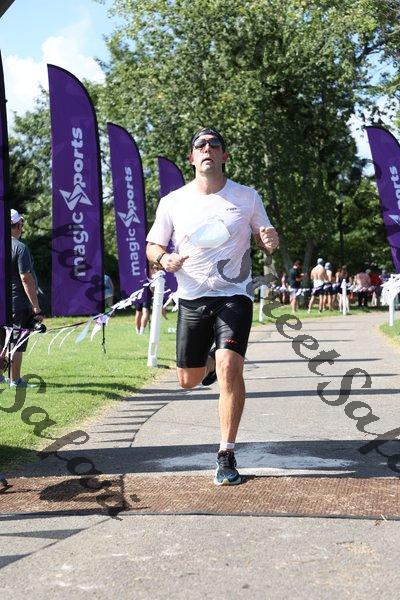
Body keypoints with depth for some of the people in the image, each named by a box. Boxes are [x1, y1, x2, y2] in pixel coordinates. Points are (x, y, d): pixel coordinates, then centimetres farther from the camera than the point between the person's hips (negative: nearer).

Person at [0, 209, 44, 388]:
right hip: (18, 303, -7)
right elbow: (26, 279, -19)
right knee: (17, 342, 3)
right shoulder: (20, 247, -15)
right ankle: (15, 380, 9)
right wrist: (36, 308, -17)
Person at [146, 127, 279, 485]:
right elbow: (153, 245, 9)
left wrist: (270, 241, -14)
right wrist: (164, 258, -15)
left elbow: (264, 238, 11)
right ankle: (210, 363, 48)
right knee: (189, 380, 8)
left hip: (235, 295, -2)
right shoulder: (173, 202, 1)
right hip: (192, 298, 2)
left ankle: (227, 455, -10)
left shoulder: (247, 197, 0)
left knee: (230, 367, -22)